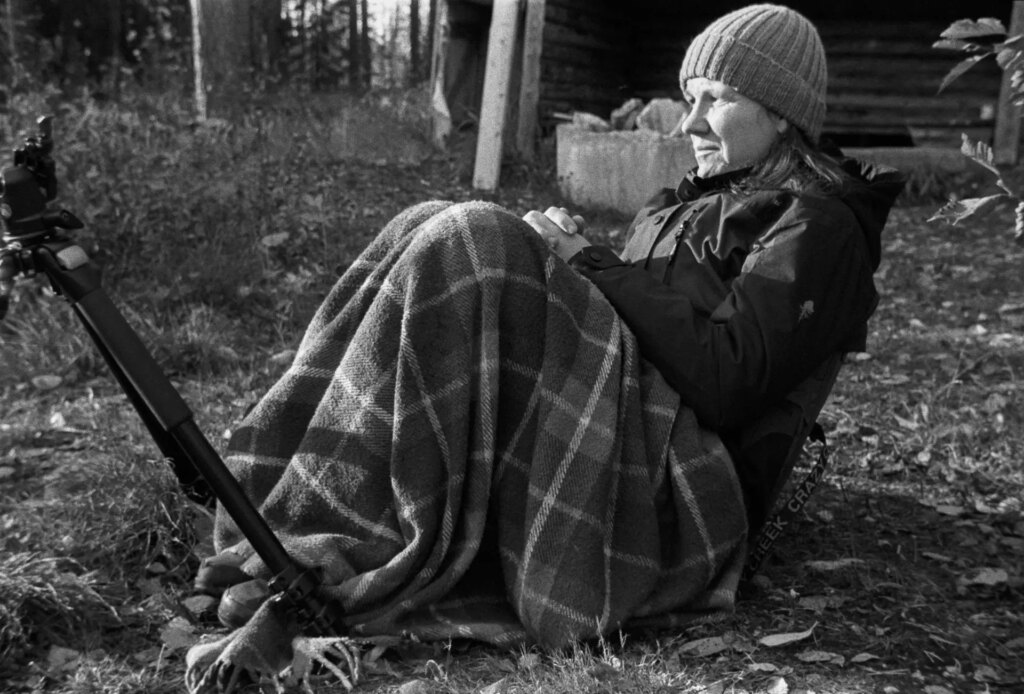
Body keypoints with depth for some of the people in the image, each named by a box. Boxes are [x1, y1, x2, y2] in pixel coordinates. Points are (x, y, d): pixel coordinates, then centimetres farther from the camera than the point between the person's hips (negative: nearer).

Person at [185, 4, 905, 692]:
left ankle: (344, 554, -24)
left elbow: (727, 381, -17)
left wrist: (593, 266, -12)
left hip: (677, 481, -8)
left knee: (470, 243, -22)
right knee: (433, 231, -6)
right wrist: (566, 259, 1)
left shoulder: (818, 225, -3)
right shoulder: (708, 198, 25)